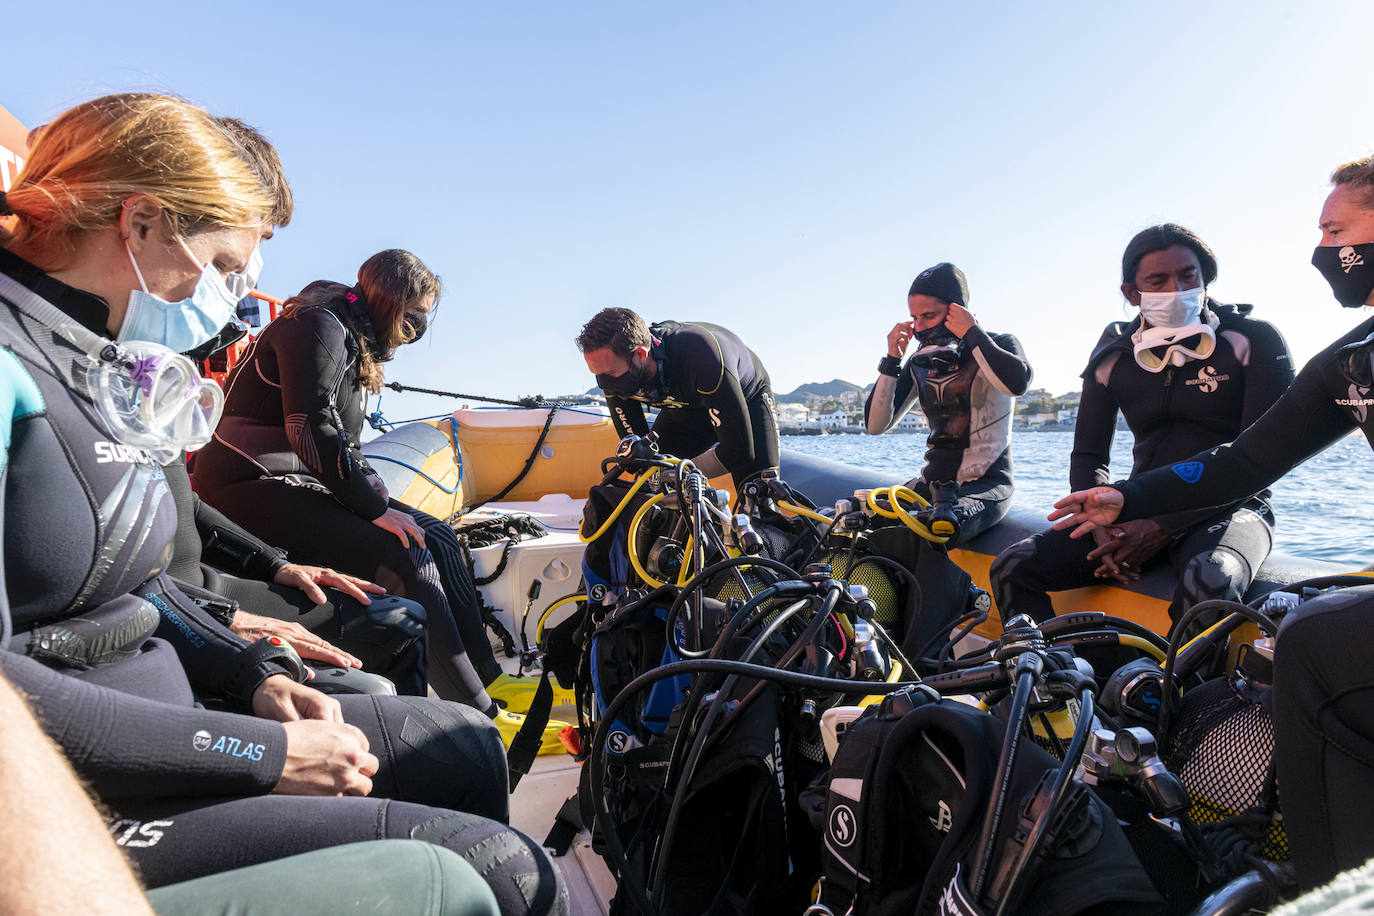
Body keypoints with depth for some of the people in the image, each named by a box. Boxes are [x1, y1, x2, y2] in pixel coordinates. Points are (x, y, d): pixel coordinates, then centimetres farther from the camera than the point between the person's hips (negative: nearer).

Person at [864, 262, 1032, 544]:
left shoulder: (999, 346, -1)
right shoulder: (921, 364, 10)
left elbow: (1016, 382, -28)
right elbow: (875, 425, 4)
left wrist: (972, 332, -16)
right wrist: (892, 360, -4)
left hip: (987, 484, -5)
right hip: (934, 482, 5)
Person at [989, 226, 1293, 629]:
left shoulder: (1255, 340, -3)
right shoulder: (1113, 355, 8)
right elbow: (1088, 456, 9)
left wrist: (1164, 528, -19)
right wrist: (1102, 526, -12)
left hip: (1227, 508, -3)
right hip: (1139, 510, 4)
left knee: (1208, 584, -40)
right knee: (1013, 568, -15)